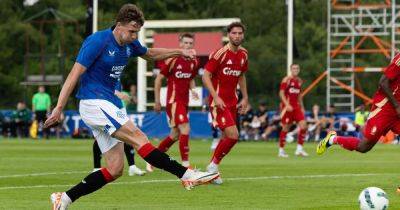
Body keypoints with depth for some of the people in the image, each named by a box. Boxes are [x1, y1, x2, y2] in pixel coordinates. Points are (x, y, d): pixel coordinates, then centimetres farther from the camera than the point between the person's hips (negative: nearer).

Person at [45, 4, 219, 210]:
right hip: (94, 102, -9)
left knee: (115, 170, 2)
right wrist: (58, 109, -19)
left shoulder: (129, 44, 9)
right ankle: (187, 175, -27)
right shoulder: (98, 41, -14)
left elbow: (150, 53, 31)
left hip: (109, 104, 9)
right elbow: (74, 75, -15)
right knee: (138, 137, -21)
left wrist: (180, 52, 18)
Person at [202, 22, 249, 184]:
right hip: (218, 101, -7)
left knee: (227, 137, 7)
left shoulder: (243, 54, 8)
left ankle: (212, 169, 20)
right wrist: (216, 97, -22)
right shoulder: (219, 53, -14)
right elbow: (206, 76, -14)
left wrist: (245, 98, 17)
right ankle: (214, 164, 0)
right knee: (233, 135, -18)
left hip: (232, 102, 7)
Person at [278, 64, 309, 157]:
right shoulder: (286, 80, -7)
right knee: (285, 128, -1)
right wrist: (287, 104, -23)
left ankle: (299, 148, -1)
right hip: (287, 107, -6)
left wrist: (302, 107, 17)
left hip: (296, 107, 6)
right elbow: (281, 93, -12)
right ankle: (281, 151, 9)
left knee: (303, 125, -8)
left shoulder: (299, 81, 13)